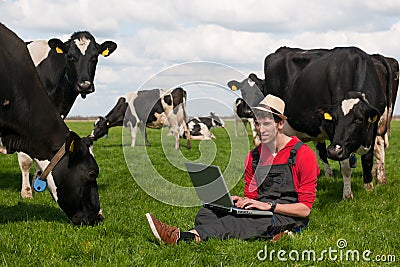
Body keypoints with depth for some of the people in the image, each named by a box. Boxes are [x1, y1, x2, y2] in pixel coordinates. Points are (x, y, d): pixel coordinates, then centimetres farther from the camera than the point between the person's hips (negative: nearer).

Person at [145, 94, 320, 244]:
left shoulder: (303, 154, -6)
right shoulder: (253, 156, 13)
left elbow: (305, 209, -8)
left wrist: (269, 206, -18)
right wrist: (243, 201, -7)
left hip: (289, 219, -6)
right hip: (260, 215, 6)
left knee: (248, 221, -37)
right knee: (207, 212, -21)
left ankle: (182, 237, -54)